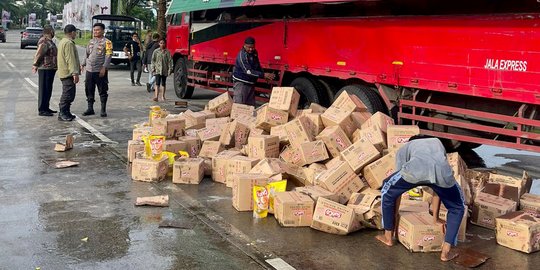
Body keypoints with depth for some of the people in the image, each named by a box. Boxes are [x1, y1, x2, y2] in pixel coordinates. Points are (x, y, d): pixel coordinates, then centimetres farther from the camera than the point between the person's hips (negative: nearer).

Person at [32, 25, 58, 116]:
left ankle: (46, 108, 24)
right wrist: (35, 65, -17)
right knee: (44, 89, -6)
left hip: (50, 69, 10)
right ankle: (41, 110, -3)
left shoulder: (49, 41, 17)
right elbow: (38, 54, -20)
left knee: (48, 89, 15)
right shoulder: (44, 41, -15)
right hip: (45, 69, -10)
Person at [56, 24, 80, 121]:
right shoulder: (69, 43, -16)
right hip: (68, 73, -11)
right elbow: (70, 59, -22)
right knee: (68, 94, -8)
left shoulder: (62, 42, 19)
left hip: (64, 73, 11)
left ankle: (66, 113, 21)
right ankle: (62, 114, -5)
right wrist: (75, 73, -24)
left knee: (68, 94, 15)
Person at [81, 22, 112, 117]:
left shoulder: (106, 42, -5)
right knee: (89, 90, 9)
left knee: (102, 91, 0)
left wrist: (104, 67, -19)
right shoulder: (91, 41, 15)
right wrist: (83, 64, 11)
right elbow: (87, 54, 21)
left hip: (100, 71, -6)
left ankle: (103, 110, 9)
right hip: (89, 70, 6)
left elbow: (108, 56, -12)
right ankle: (90, 109, 19)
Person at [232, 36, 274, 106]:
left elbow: (258, 66, 22)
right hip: (241, 83, -8)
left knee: (251, 105, 10)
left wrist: (265, 76, 9)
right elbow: (248, 71, -27)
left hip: (251, 83, 8)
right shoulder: (242, 55, -20)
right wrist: (263, 75, -30)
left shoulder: (254, 53, 6)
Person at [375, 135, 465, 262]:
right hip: (442, 171, 2)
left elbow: (397, 187, 39)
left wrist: (394, 216, 49)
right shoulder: (437, 143, 46)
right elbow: (437, 187, 47)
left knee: (387, 192, 28)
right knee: (457, 208, 30)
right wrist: (435, 217, 55)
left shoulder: (404, 149, 39)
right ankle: (446, 252, 25)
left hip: (415, 169, -2)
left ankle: (388, 237, 38)